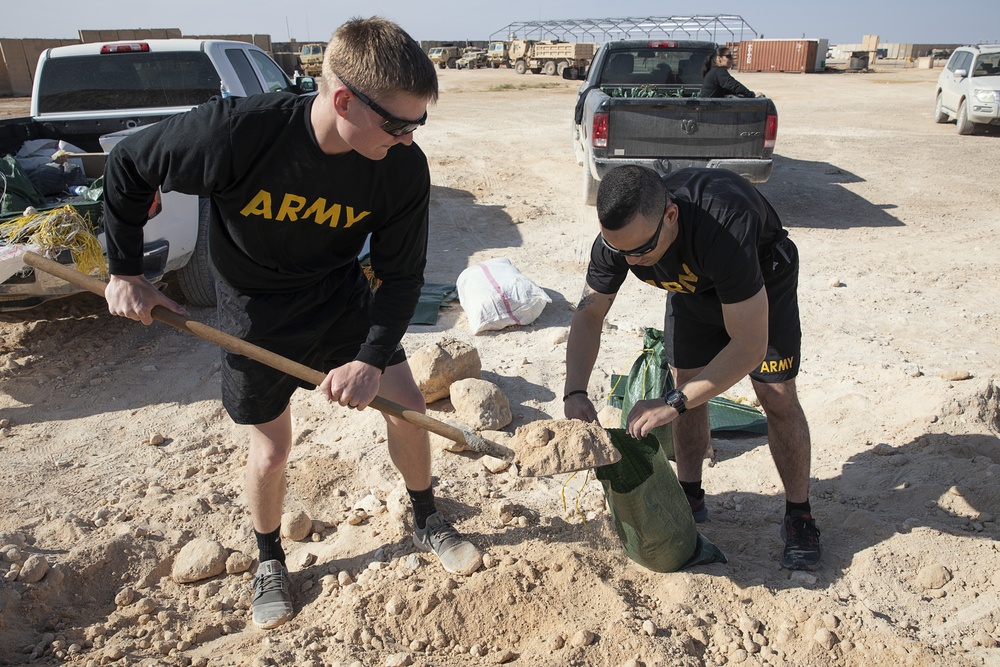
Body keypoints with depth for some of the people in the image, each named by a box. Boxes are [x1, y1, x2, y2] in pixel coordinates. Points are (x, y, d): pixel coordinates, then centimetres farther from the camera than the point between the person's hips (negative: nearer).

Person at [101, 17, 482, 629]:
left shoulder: (405, 168, -24)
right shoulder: (235, 132, -33)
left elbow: (402, 274, -13)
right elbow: (127, 169, -14)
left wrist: (373, 358, -25)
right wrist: (126, 273, -8)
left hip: (342, 295, 3)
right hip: (256, 309, -2)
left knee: (407, 404, 1)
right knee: (273, 446, 6)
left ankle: (427, 522, 29)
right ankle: (270, 562, 36)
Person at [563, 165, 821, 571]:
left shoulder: (723, 224, -46)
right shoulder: (617, 238, -30)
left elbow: (750, 346, -42)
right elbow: (589, 313, -15)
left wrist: (672, 403, -43)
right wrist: (575, 393, -29)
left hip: (763, 281, -4)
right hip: (692, 285, 4)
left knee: (778, 398, -7)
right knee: (687, 385, 0)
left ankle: (799, 515, 12)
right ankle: (690, 497, 20)